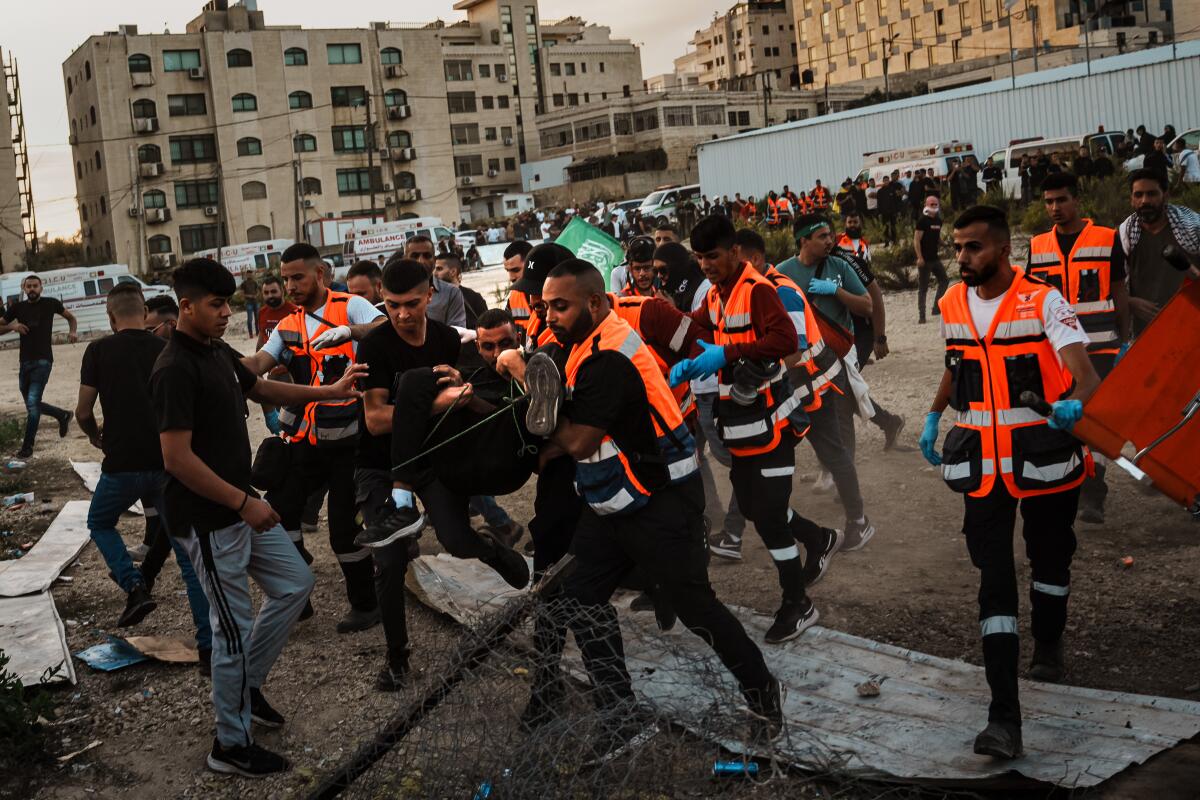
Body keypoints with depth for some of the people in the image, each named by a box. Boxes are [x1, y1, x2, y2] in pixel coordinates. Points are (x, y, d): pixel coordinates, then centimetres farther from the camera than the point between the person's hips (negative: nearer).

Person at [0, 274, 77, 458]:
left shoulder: (51, 304, 1)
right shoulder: (17, 307, 7)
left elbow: (71, 317, 16)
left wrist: (73, 332, -3)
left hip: (43, 360, -5)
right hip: (25, 361, 5)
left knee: (33, 403, -13)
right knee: (32, 405, 12)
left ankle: (27, 446, -5)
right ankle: (63, 415, 37)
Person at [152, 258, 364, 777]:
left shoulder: (219, 352, 7)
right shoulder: (174, 369, -21)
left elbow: (260, 389, 24)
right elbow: (177, 458, -26)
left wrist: (331, 392, 15)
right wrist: (245, 504, -22)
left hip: (240, 506, 9)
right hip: (207, 520, -9)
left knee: (294, 583, 17)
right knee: (233, 628, 1)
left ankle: (247, 684, 32)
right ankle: (231, 745, 17)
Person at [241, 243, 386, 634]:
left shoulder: (350, 307, -4)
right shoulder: (287, 327, 13)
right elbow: (259, 362, -1)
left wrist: (349, 331, -39)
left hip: (346, 438, -5)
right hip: (303, 439, 5)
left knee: (344, 526, 1)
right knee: (278, 512, -4)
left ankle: (365, 604, 21)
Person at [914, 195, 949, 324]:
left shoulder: (938, 221, 10)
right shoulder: (922, 221, -12)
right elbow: (916, 240, -15)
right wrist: (919, 257, -20)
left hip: (935, 258, 7)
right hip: (925, 260, -7)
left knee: (944, 280, 8)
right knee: (923, 288, -2)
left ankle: (937, 308, 17)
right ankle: (921, 316, 4)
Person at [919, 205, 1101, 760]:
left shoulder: (1043, 302, -13)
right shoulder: (953, 304, 3)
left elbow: (1084, 372, -25)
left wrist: (1075, 402, -46)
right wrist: (933, 417, 20)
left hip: (1043, 455, -3)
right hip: (981, 462, 3)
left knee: (1050, 558, 19)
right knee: (993, 579, -5)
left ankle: (1048, 644, 50)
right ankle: (1004, 717, -8)